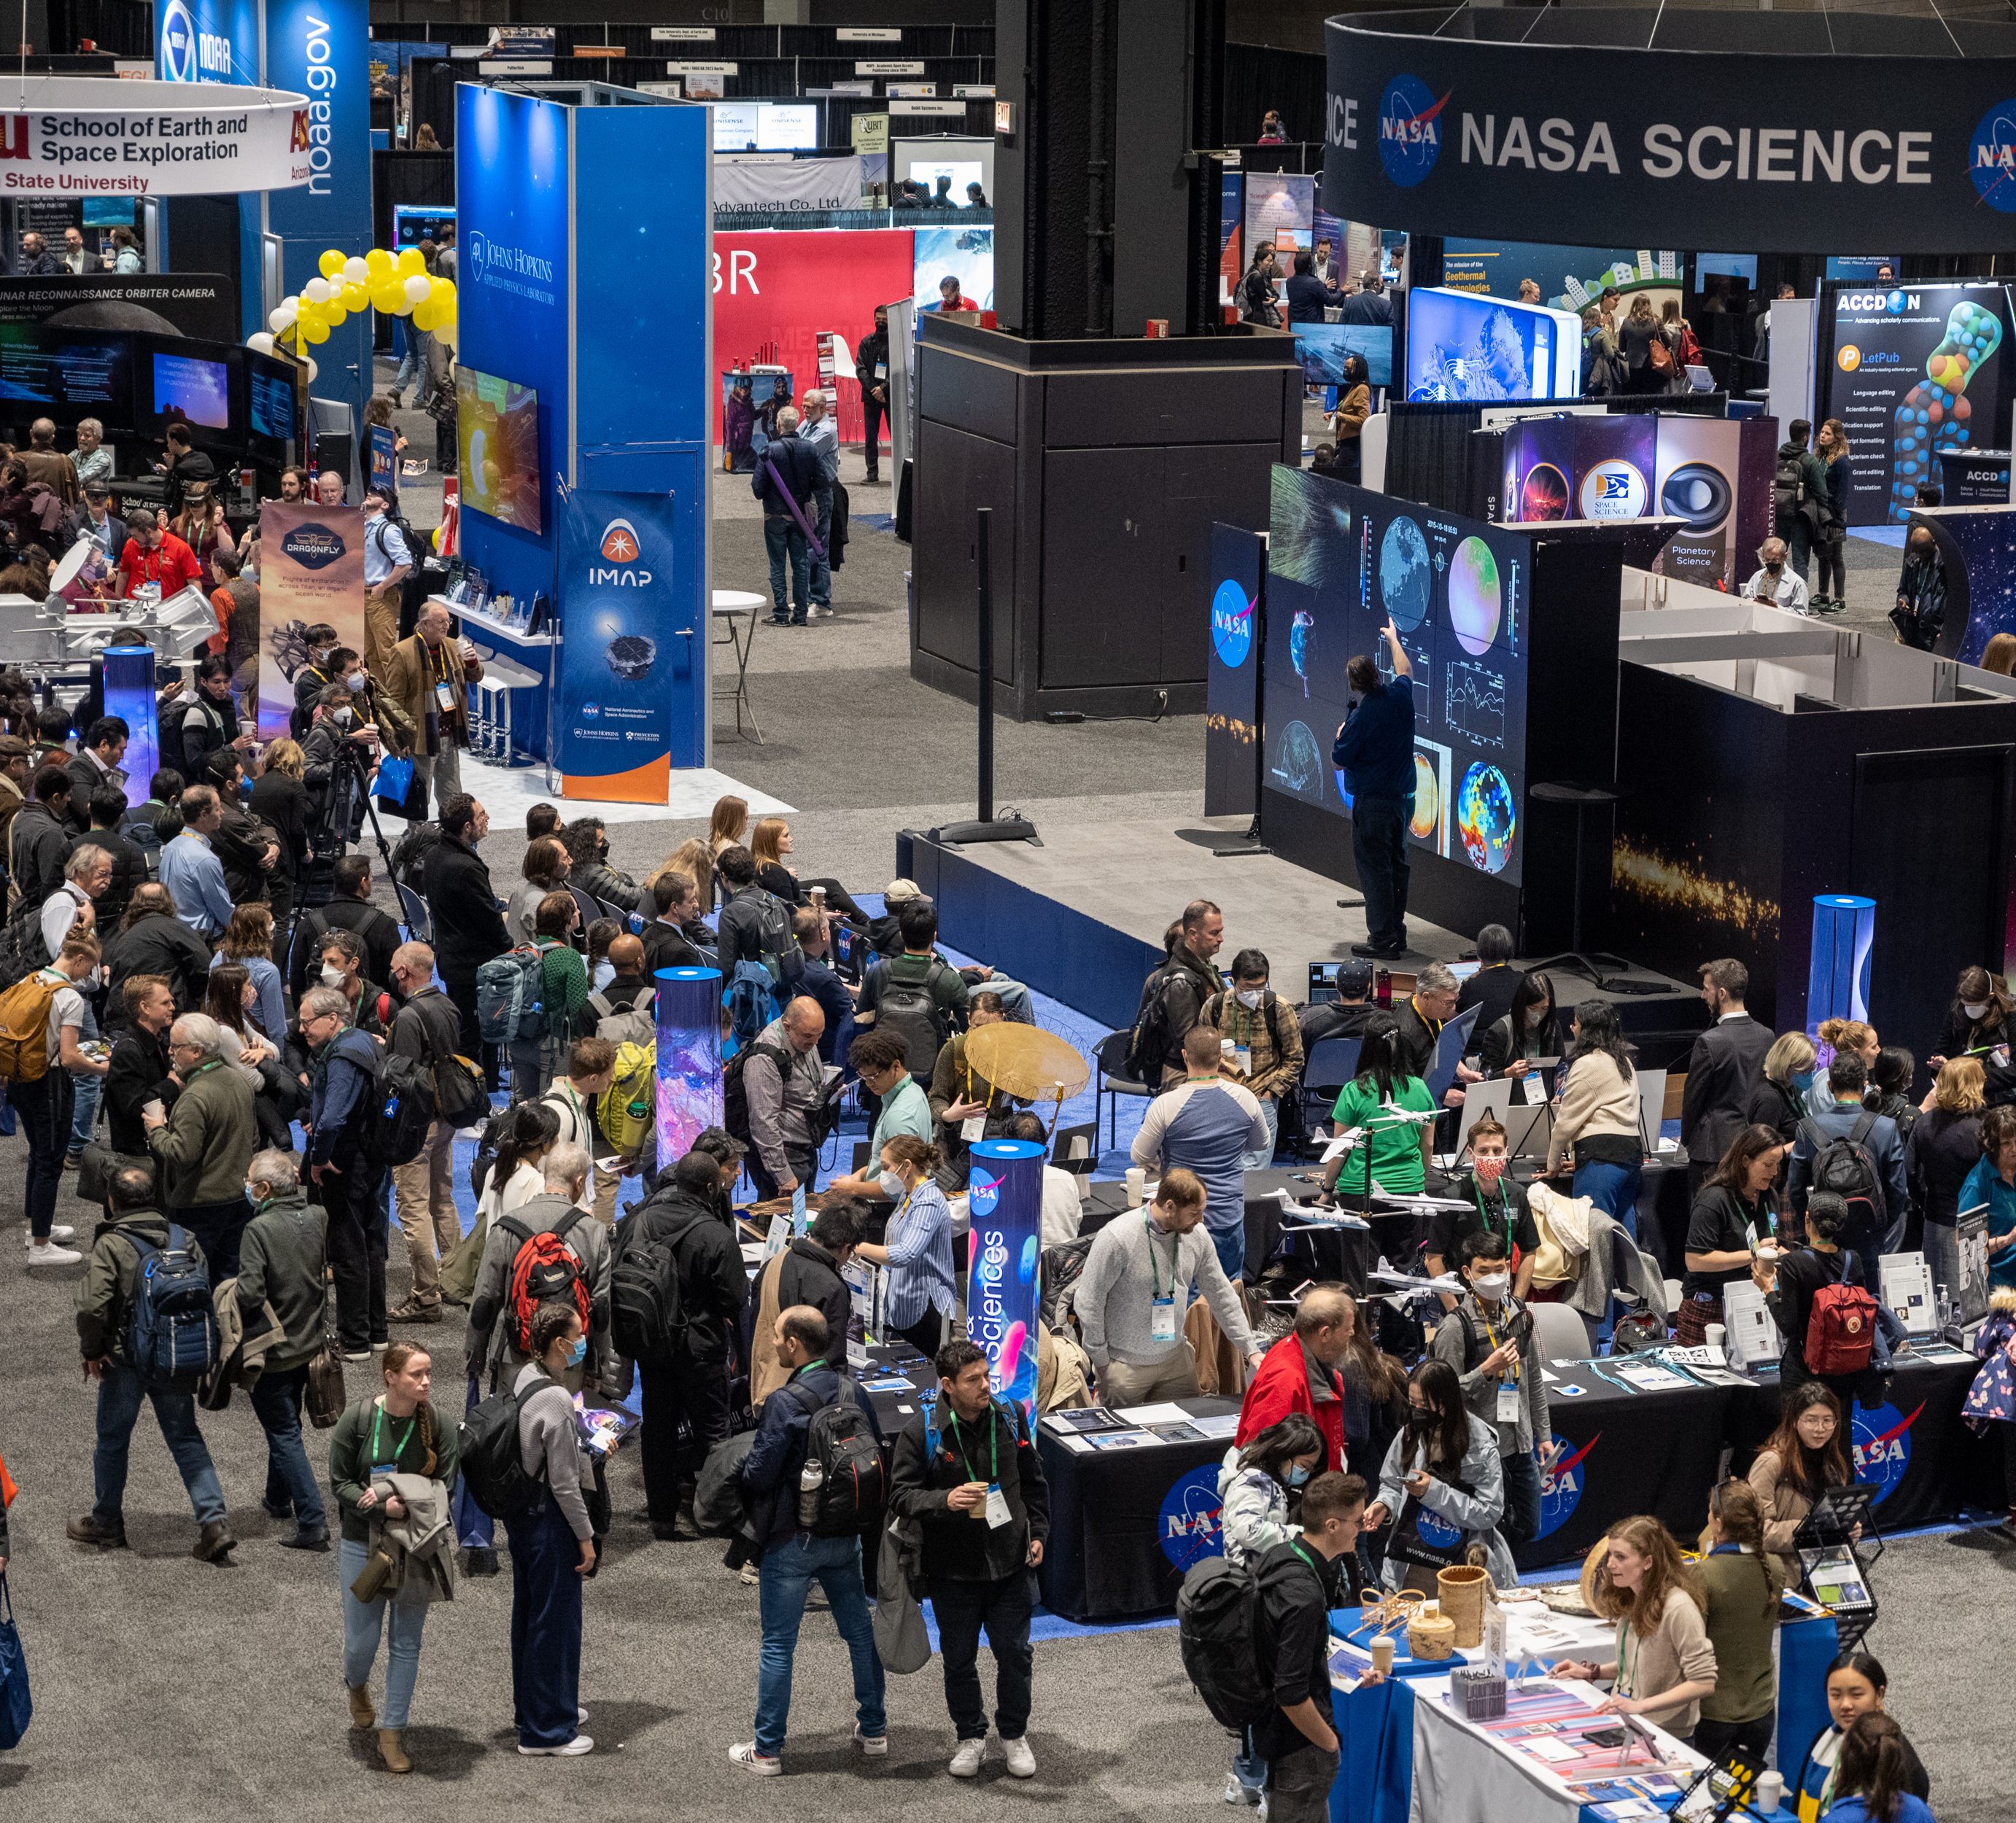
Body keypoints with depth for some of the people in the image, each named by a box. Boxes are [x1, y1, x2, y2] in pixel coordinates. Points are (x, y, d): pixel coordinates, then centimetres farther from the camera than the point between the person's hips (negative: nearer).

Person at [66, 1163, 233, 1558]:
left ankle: (106, 1523, 30)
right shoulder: (183, 1238, 1)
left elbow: (92, 1305, -24)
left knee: (112, 1439, 14)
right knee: (185, 1438, 11)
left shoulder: (110, 1245, -14)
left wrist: (92, 1351, -9)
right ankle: (213, 1522, -1)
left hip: (125, 1360, -4)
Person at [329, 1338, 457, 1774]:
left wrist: (407, 1499, -20)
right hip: (362, 1545, -1)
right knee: (362, 1642, 4)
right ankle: (356, 1685, 40)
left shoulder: (439, 1426, -6)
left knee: (406, 1643, 4)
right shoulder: (357, 1420, -9)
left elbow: (447, 1488, -2)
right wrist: (383, 1506, -22)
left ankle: (391, 1734, 17)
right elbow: (340, 1483, -6)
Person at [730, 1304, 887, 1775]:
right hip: (846, 1536, 6)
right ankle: (873, 1731, 28)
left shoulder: (785, 1404, -21)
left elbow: (758, 1476, -19)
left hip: (793, 1539, -6)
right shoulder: (854, 1393, -2)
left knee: (778, 1646, 3)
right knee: (860, 1631, 18)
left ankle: (767, 1750, 10)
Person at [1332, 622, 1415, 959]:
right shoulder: (1400, 695, -1)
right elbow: (1405, 670, 25)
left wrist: (1340, 736, 8)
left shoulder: (1360, 719, -21)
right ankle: (1397, 936, 22)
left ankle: (1382, 939, -2)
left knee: (1374, 869, -3)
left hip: (1372, 801, -8)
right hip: (1401, 795, 8)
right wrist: (1394, 640, 39)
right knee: (1396, 864, 15)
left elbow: (1338, 762, -11)